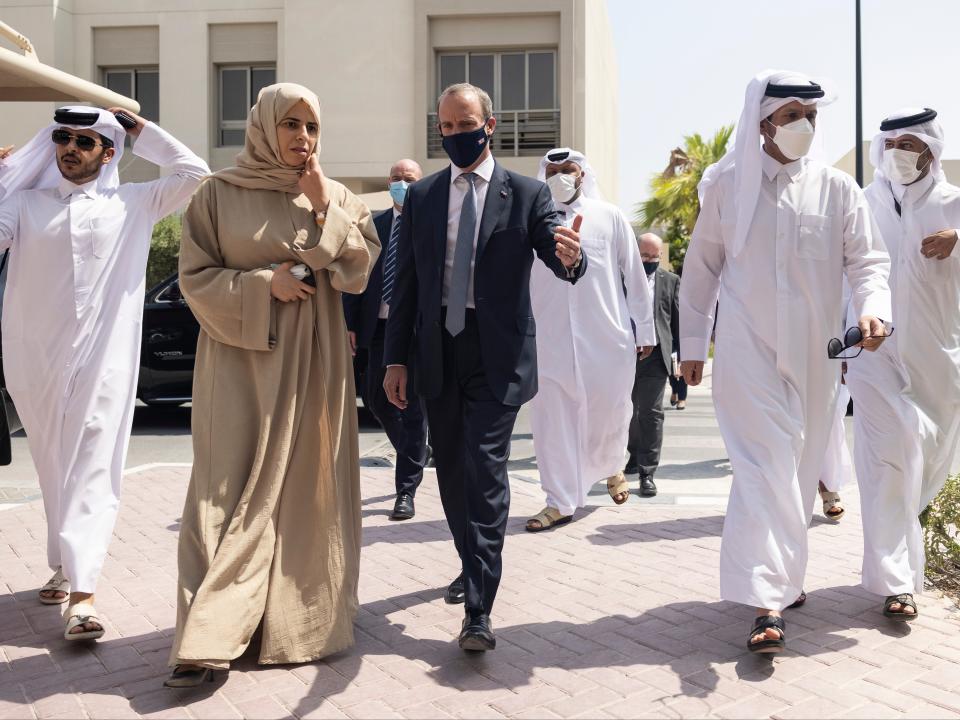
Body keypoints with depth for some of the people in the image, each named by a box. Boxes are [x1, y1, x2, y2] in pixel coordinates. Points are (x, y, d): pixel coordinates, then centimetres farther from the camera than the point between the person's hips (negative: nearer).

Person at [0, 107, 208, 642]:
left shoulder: (134, 204, 8)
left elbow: (196, 174, 4)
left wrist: (141, 130, 8)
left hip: (104, 357, -2)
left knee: (93, 470, -7)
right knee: (54, 469, 13)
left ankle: (82, 589, -11)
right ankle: (65, 566, 29)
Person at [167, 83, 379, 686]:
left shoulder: (339, 198, 9)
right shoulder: (219, 194, 3)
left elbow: (363, 270, -1)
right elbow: (195, 276, 1)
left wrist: (324, 210, -9)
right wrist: (262, 285, -13)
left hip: (315, 362, 2)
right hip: (242, 360, -2)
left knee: (308, 486, 4)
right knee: (232, 491, -6)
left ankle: (302, 618, 17)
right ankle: (209, 638, -2)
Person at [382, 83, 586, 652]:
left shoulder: (527, 193, 1)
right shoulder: (421, 196, 10)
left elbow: (560, 260, -7)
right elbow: (407, 283, 9)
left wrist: (571, 257, -32)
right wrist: (397, 358, 5)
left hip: (498, 354, -4)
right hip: (439, 351, 4)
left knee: (486, 469, -11)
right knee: (452, 470, 13)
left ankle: (479, 609, -7)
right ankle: (474, 566, 35)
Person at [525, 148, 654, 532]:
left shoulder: (609, 217, 5)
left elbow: (634, 277, 7)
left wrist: (644, 330, 7)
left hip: (607, 337, 0)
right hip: (550, 338, 1)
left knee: (609, 412, 7)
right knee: (551, 417, -2)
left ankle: (612, 467, 38)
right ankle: (560, 501, 10)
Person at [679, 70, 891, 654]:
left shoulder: (838, 189, 4)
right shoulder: (728, 184, 2)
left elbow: (867, 260, 2)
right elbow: (702, 266, 6)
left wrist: (873, 310, -20)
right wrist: (693, 344, 6)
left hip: (814, 353, 3)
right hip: (747, 349, -3)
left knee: (800, 467, 12)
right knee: (766, 465, -12)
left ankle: (782, 572, 32)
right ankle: (768, 602, -10)